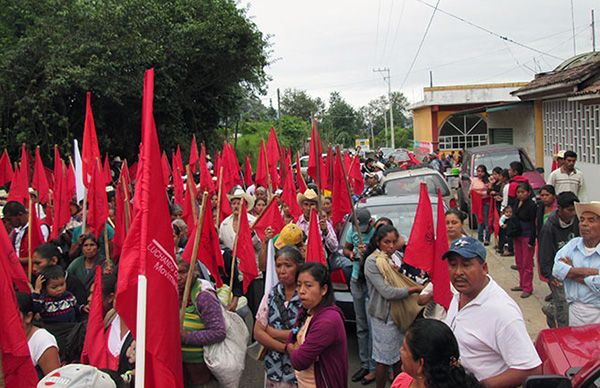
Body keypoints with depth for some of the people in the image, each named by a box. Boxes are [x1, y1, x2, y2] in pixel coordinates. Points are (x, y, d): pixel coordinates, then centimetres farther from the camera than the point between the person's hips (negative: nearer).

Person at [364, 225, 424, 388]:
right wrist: (414, 289, -16)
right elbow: (387, 292, -22)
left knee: (399, 355, 17)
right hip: (384, 315, -7)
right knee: (384, 359, 3)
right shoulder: (372, 262, -16)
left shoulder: (395, 257, 5)